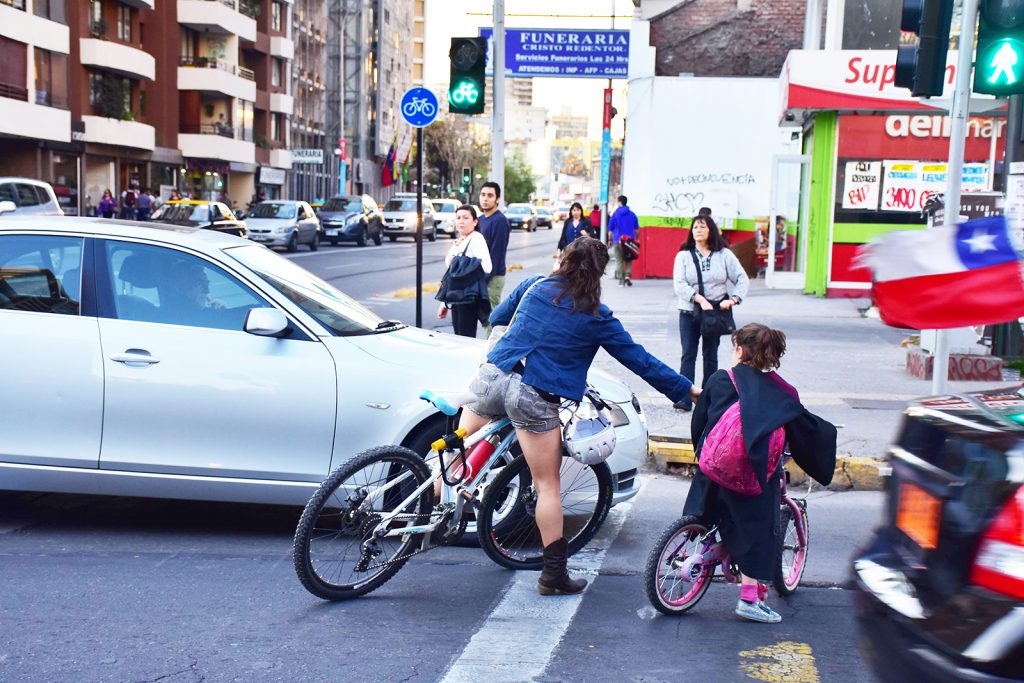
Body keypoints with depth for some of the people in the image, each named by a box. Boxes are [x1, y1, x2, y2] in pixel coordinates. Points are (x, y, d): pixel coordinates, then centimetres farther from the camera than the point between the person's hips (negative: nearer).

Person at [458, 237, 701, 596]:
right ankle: (554, 573, 8)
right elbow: (639, 360, 5)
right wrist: (686, 389, 14)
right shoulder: (596, 317, 1)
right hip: (535, 398, -3)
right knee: (548, 486, 4)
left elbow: (496, 317, 25)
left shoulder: (534, 285, 10)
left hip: (492, 375, 4)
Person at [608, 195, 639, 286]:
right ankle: (627, 275, -8)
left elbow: (610, 229, 2)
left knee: (619, 261, 4)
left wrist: (610, 240, 13)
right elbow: (637, 229, 10)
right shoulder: (632, 214, 4)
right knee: (629, 260, 12)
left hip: (618, 241, -2)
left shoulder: (615, 214, -2)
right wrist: (636, 239, 23)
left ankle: (621, 280, 3)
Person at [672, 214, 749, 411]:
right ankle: (684, 398, -8)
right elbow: (679, 284, -9)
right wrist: (700, 299, -21)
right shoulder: (683, 255, 3)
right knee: (688, 355, -5)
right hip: (689, 312, 0)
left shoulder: (724, 254, 4)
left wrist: (733, 299, -14)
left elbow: (742, 279, 3)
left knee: (711, 356, 8)